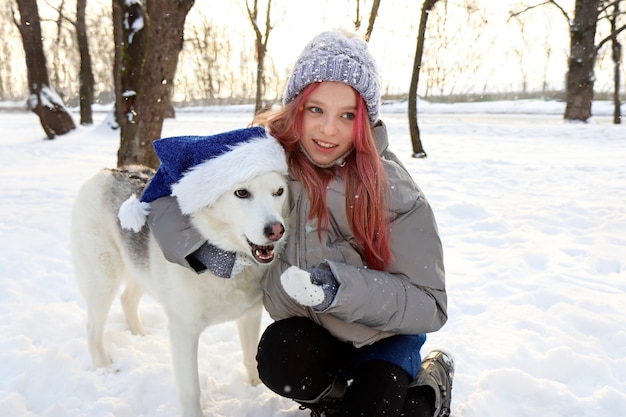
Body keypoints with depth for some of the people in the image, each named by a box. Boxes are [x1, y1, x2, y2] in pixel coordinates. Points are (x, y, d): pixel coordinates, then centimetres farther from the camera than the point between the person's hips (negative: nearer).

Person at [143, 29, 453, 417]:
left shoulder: (391, 188, -20)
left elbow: (429, 304, -20)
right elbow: (166, 202, -6)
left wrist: (342, 287, -34)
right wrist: (203, 243, -26)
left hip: (383, 336, -1)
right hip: (308, 330, 2)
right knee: (279, 356, -30)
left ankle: (428, 384, 9)